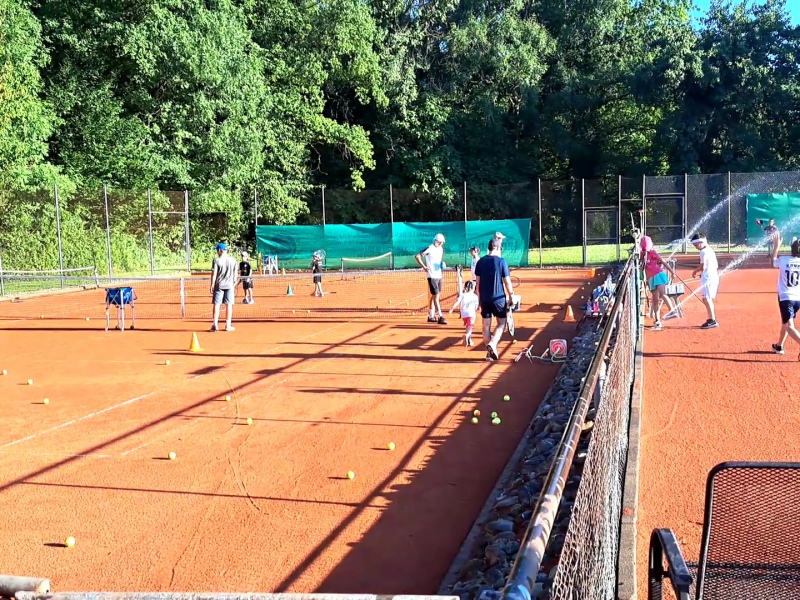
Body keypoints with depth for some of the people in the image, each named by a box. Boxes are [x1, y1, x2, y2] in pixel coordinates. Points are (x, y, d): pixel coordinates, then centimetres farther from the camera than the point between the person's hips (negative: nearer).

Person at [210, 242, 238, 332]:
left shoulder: (217, 260, -7)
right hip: (229, 285, 2)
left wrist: (212, 285, -2)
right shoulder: (233, 260, 3)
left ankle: (215, 324, 1)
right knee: (229, 305, 6)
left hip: (219, 285, -2)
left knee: (216, 304, 4)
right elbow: (235, 274, 8)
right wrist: (234, 282, 19)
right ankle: (228, 325, 7)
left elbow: (214, 274, -8)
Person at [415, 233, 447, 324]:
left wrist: (442, 264, 4)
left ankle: (431, 316, 23)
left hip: (439, 275, 8)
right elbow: (417, 256, -14)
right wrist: (424, 267, -21)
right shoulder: (430, 249, -12)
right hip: (432, 276, -8)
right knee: (436, 296, -9)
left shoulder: (441, 249, 11)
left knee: (434, 296, 13)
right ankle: (440, 317, -11)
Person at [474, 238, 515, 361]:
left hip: (484, 299, 3)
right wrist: (511, 296, 2)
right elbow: (507, 281, -9)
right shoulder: (501, 261, -9)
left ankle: (489, 353, 11)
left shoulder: (480, 262, 2)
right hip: (498, 298, -3)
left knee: (486, 325, 9)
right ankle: (493, 343, -13)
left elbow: (477, 282, 5)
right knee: (501, 323, 10)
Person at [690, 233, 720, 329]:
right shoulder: (711, 250, 18)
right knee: (709, 299, 16)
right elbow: (717, 266, 20)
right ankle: (711, 319, 20)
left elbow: (702, 266, -18)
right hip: (714, 276, 10)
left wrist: (695, 271, -1)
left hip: (708, 278, -10)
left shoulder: (704, 251, -11)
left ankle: (713, 320, -17)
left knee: (706, 299, -12)